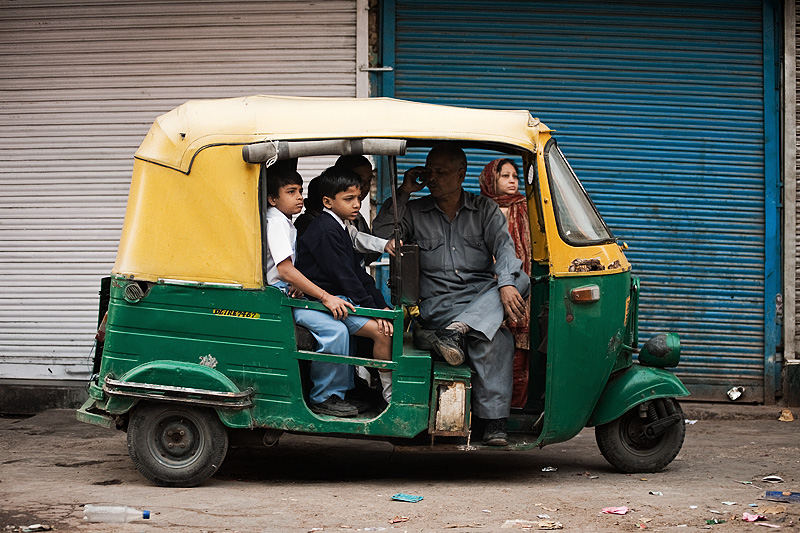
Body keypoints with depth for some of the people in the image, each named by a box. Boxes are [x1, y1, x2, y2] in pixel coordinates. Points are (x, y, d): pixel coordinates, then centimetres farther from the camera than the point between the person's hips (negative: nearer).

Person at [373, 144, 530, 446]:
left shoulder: (484, 209, 15)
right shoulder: (414, 212, 16)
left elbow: (504, 247, -1)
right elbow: (381, 233, -1)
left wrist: (506, 284, -23)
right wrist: (404, 192, -1)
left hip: (483, 296, 2)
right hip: (438, 304, -2)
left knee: (520, 280, -34)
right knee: (498, 339, -32)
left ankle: (457, 330, -48)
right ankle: (493, 419, -37)